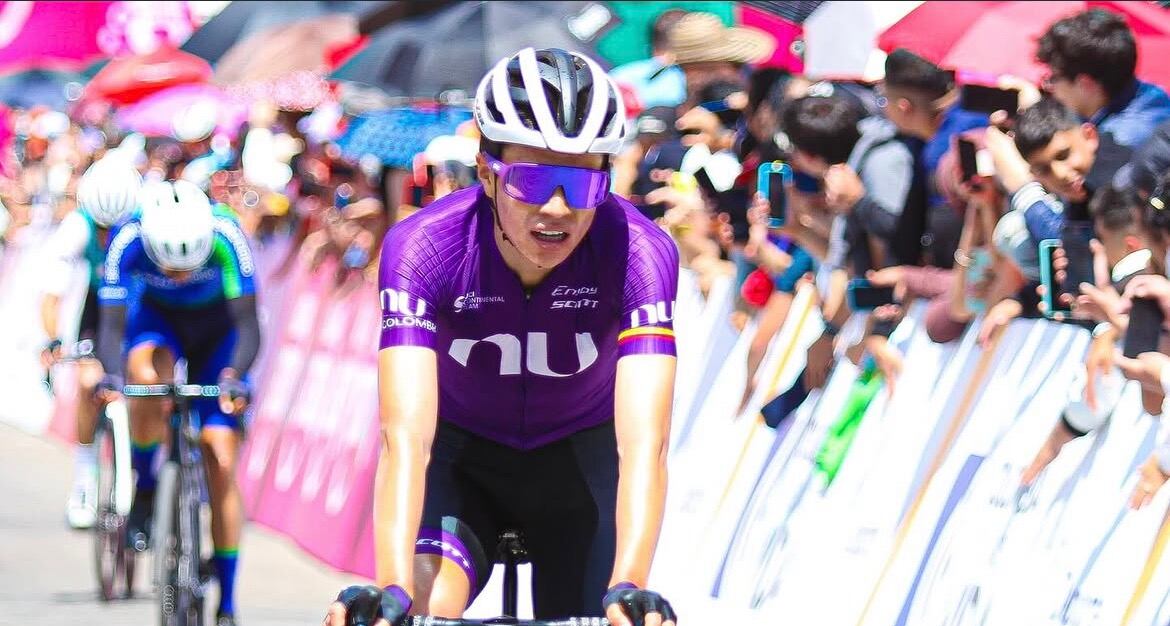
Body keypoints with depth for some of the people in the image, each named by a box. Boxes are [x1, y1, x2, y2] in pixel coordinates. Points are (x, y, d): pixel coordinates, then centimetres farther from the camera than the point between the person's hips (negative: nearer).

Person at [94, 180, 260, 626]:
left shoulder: (225, 235, -34)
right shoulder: (127, 241, -31)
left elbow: (248, 325, -35)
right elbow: (113, 326, -31)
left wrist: (234, 376, -53)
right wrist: (112, 372, -51)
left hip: (217, 325, -1)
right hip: (159, 317, 1)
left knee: (222, 464, -9)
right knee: (145, 374, -37)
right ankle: (144, 493, -13)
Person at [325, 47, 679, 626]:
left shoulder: (640, 251, -28)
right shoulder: (423, 247, -29)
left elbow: (643, 444, -37)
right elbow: (405, 437, -38)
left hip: (579, 458, 1)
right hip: (462, 453, -1)